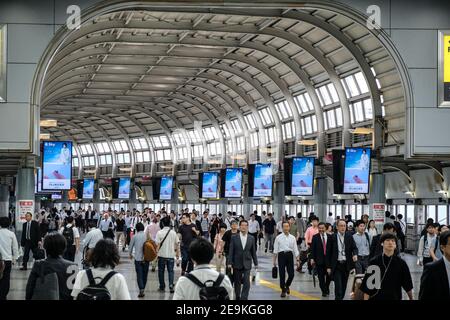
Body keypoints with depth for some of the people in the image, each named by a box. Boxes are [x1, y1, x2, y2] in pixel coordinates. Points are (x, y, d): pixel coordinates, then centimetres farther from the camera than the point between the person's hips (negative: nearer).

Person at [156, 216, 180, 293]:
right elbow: (177, 244, 3)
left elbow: (158, 244, -12)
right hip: (171, 255, 2)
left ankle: (162, 286, 19)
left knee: (161, 271, 12)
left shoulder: (160, 233, -10)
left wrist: (156, 253, -3)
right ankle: (171, 286, -7)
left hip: (162, 255, -1)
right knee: (171, 271, 7)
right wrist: (178, 254, 14)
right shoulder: (173, 233, -2)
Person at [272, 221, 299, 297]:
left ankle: (287, 285, 28)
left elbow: (295, 250, 8)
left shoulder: (292, 238, 6)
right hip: (281, 255, -1)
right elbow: (275, 250, 3)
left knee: (291, 274, -3)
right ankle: (283, 290, 14)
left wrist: (297, 260, 2)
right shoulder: (278, 237, 1)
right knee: (282, 274, 0)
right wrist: (274, 260, 1)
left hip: (289, 255, 1)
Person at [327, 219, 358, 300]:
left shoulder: (349, 237, 5)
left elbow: (354, 248, 2)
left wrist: (355, 254, -22)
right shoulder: (332, 237, -2)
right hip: (336, 265, -3)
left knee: (344, 285, 10)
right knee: (338, 286, -10)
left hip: (346, 265, 3)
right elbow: (328, 253, 0)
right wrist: (328, 266, -3)